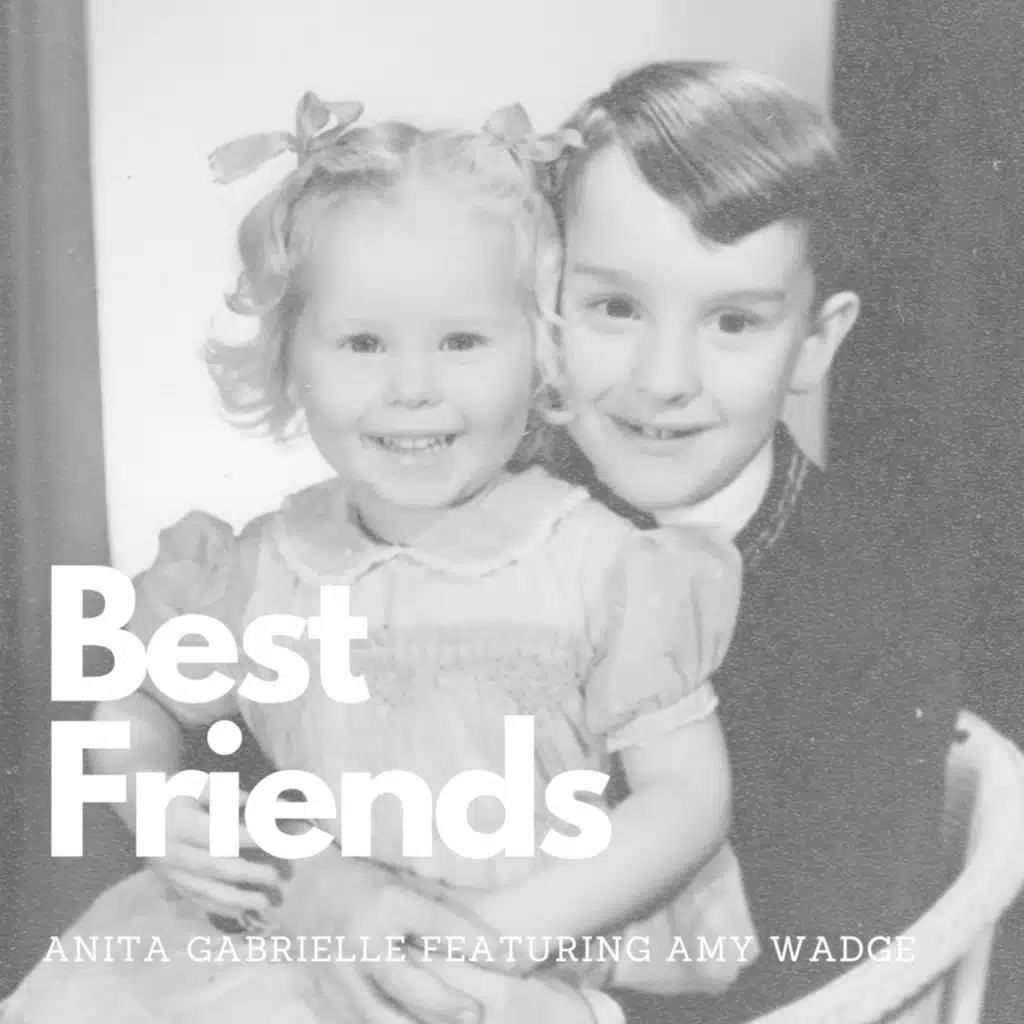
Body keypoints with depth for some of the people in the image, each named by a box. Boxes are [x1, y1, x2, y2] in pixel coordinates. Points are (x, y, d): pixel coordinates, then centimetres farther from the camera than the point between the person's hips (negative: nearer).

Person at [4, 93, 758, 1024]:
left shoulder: (603, 566, -9)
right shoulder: (262, 568, 0)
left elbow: (689, 795, -8)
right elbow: (141, 703, 16)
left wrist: (496, 932, -17)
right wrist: (157, 805, -5)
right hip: (288, 938, 2)